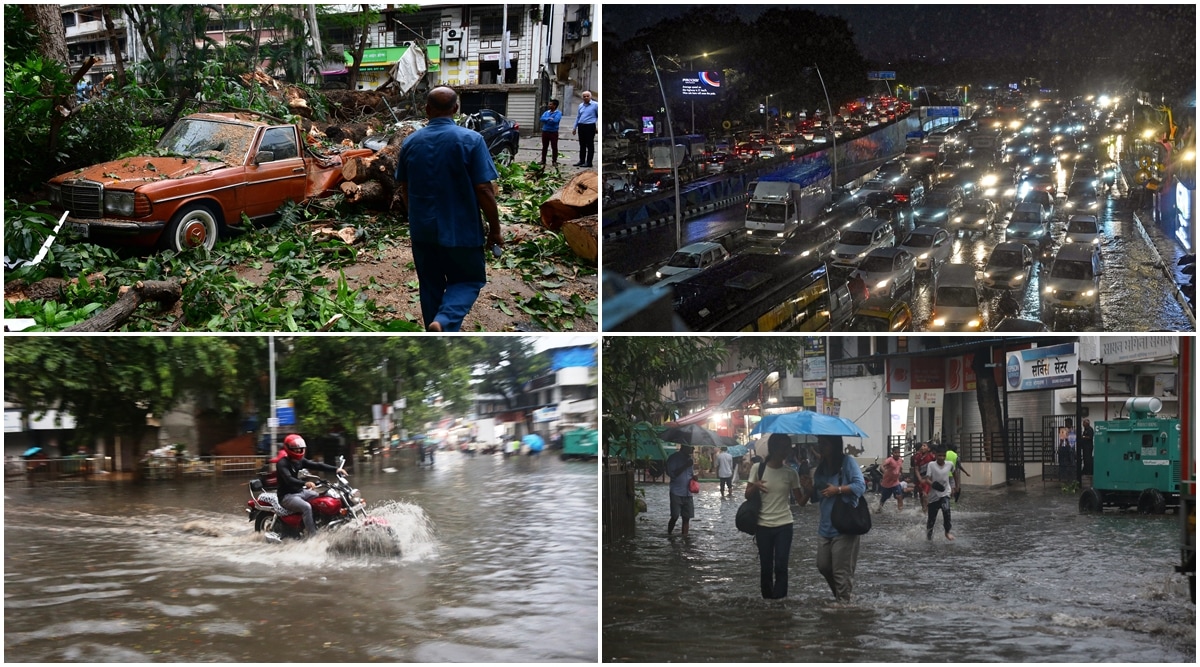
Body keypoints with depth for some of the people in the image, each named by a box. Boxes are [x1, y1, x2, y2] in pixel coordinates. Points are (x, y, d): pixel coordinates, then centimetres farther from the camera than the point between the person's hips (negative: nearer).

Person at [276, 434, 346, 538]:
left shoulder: (300, 461, 9)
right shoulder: (282, 463, -16)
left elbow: (317, 465, 1)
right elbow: (289, 479, -31)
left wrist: (335, 469, -12)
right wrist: (305, 483, -48)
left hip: (300, 492, 9)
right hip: (287, 495, -9)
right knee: (306, 507, -32)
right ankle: (312, 536, -30)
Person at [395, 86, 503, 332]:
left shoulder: (411, 142, 1)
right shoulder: (471, 140, -13)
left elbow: (403, 188, 11)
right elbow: (484, 190, -15)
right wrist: (495, 229, -4)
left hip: (422, 229, 4)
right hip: (461, 229, -4)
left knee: (430, 284, 17)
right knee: (468, 280, 11)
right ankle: (444, 322, -16)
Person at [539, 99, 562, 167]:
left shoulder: (558, 113, -4)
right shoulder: (546, 112, 12)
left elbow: (555, 120, -19)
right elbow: (542, 119, -2)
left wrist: (546, 120, -8)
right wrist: (549, 119, -16)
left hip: (553, 132, -5)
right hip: (545, 131, 5)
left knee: (554, 147, -1)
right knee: (544, 147, 9)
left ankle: (554, 161, 5)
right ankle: (543, 160, 17)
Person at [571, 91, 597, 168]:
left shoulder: (595, 105, -2)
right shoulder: (581, 106, 15)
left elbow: (599, 116, -1)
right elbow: (578, 117, 22)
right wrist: (575, 128, 20)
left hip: (590, 127, -6)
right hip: (581, 127, 6)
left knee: (590, 145, -2)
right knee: (582, 145, 10)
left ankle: (589, 162, 2)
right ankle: (581, 161, 17)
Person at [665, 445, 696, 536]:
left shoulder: (690, 459, 14)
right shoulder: (674, 458, -6)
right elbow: (671, 473, -15)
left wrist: (694, 476, -1)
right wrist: (685, 466, -19)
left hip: (687, 493, 6)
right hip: (676, 492, -6)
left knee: (686, 516, 2)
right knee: (675, 516, -9)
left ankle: (684, 534, 7)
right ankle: (669, 534, 7)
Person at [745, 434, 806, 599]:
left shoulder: (790, 472, -2)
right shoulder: (758, 468, -5)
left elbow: (800, 499, 1)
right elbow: (748, 495, 0)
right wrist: (755, 487, -21)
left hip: (784, 525, 0)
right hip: (763, 525, 0)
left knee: (781, 566, -4)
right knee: (766, 566, 6)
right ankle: (767, 600, 20)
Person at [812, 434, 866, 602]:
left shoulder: (847, 462, -10)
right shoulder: (821, 468, 10)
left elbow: (860, 486, -18)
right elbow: (815, 497, 14)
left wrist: (837, 489, -20)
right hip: (825, 527, 7)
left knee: (841, 571, -2)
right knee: (823, 566, 15)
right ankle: (839, 595, 35)